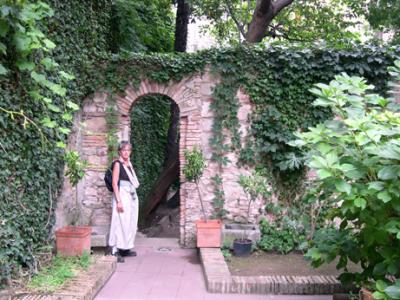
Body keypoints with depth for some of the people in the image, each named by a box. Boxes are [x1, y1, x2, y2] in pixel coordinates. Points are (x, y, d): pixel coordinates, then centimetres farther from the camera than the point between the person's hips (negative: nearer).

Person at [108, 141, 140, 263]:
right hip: (122, 196, -8)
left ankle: (126, 249, 22)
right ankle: (115, 251, -4)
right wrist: (118, 201, -20)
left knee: (131, 224, 11)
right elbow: (114, 183, -15)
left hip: (132, 196, 8)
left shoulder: (129, 164, 13)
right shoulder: (117, 164, -9)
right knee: (120, 223, -8)